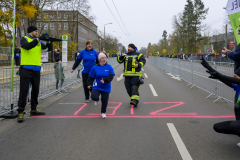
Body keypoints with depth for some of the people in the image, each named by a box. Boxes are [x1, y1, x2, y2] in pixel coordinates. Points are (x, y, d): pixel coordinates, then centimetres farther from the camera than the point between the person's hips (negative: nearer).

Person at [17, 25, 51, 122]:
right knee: (24, 90, -6)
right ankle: (20, 112, -2)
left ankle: (33, 109, 23)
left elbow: (48, 48, 10)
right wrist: (39, 38, -26)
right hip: (26, 69, -6)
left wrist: (48, 42, -9)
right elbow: (27, 46, -23)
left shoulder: (38, 41, 16)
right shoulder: (24, 39, -1)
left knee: (36, 90, 11)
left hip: (36, 69, 6)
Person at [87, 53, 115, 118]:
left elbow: (111, 75, -11)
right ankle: (97, 99, 18)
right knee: (94, 96, -23)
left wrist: (105, 80, -24)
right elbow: (91, 77, 4)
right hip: (97, 86, -1)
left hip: (106, 87, 1)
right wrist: (89, 84, 3)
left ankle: (103, 112, 31)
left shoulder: (109, 67, -4)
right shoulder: (95, 68, -4)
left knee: (105, 100, 5)